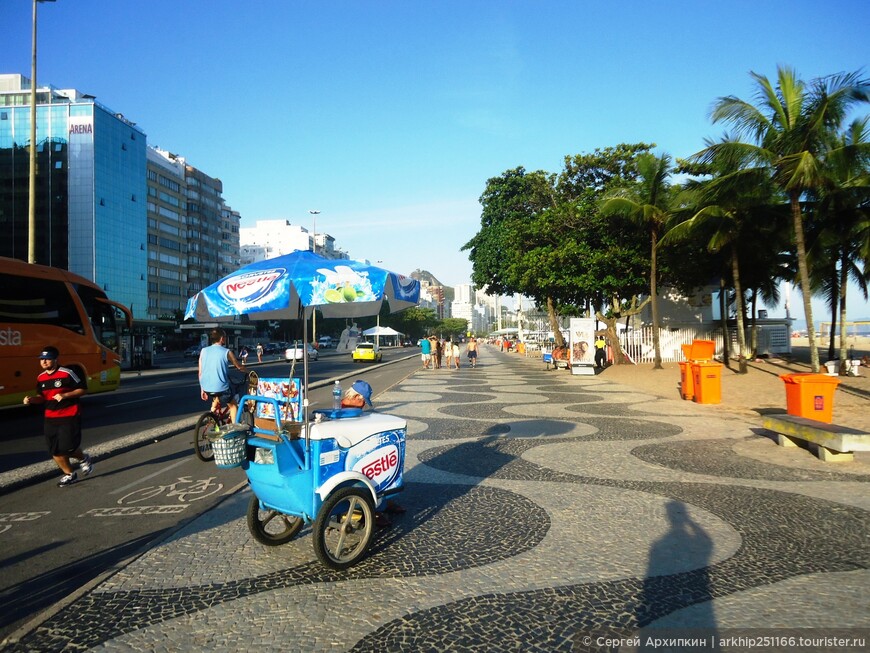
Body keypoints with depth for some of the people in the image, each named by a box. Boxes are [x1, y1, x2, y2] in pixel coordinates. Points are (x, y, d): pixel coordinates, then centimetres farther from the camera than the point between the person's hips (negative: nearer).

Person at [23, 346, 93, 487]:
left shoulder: (67, 373, -12)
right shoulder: (41, 378, 7)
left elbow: (83, 390, -9)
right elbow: (42, 397, 19)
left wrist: (65, 395, -20)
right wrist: (32, 400, -2)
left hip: (70, 417, -6)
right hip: (50, 419, 6)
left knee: (68, 448, -12)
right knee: (55, 452, 6)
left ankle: (83, 459, 22)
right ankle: (69, 474, 25)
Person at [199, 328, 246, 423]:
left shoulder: (203, 351, 4)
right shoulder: (227, 352, -7)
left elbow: (200, 373, 7)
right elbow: (239, 366, 7)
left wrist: (202, 389, 16)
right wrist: (245, 369, 29)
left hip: (206, 388, 5)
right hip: (221, 387, -5)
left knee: (217, 395, 37)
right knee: (233, 405, 19)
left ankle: (212, 411, 27)